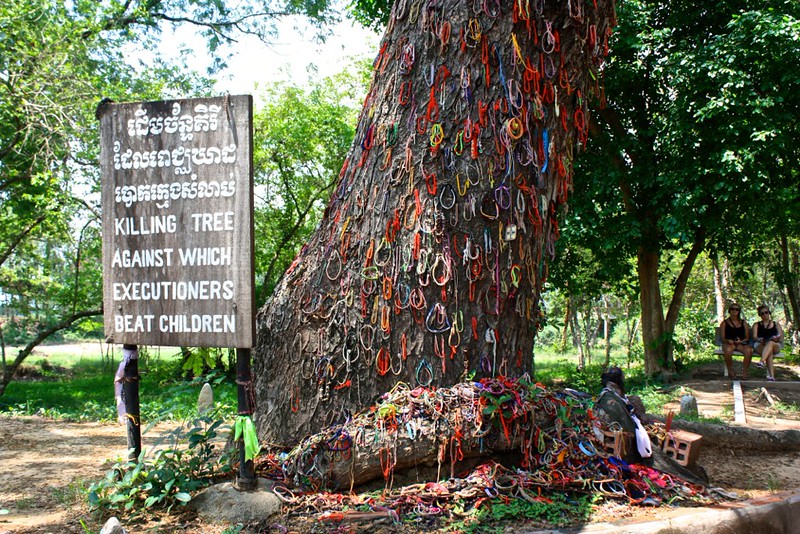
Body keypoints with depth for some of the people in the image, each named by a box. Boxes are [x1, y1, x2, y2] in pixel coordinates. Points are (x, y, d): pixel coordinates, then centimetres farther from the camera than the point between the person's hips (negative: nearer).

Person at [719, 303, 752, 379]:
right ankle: (730, 371, -21)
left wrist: (741, 341, -7)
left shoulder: (743, 323, 18)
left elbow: (747, 337, 13)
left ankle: (744, 372, -24)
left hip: (741, 344, 2)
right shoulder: (724, 323, 12)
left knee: (749, 350, -34)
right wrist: (728, 341, -16)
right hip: (728, 344, -2)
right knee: (728, 350, -39)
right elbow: (722, 338, 6)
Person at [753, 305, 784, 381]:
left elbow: (781, 339, 10)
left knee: (771, 343, -37)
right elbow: (754, 337, 4)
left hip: (775, 346, 0)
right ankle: (771, 375, -52)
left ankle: (762, 361, -61)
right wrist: (759, 339, -20)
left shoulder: (776, 325, 22)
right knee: (769, 351, -36)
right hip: (760, 346, 0)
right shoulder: (756, 325, 22)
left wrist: (776, 339, -15)